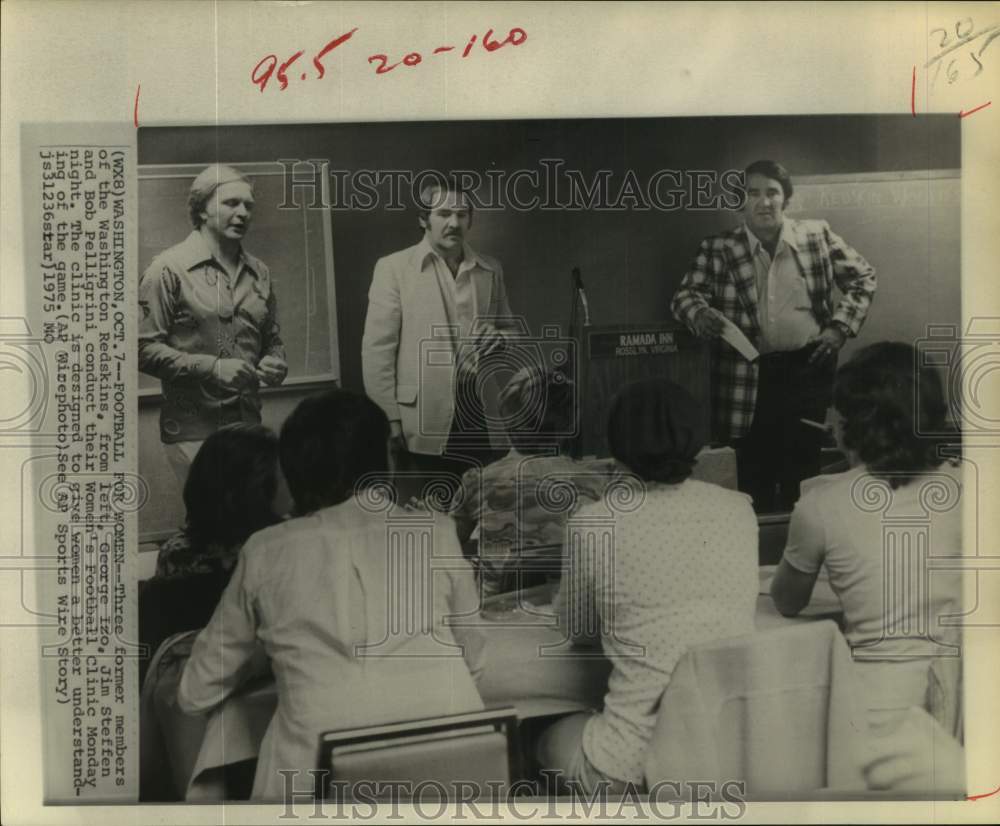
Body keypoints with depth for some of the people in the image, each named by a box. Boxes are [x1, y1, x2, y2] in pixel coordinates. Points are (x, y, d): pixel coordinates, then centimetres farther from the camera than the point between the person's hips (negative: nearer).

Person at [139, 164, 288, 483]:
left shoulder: (259, 272, 14)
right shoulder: (170, 268, -4)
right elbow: (144, 349, -9)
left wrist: (275, 364, 1)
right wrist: (211, 367, -17)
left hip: (248, 422, 5)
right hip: (193, 430, -5)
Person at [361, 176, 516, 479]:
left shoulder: (491, 270, 11)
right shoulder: (393, 268, -1)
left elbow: (507, 329, 24)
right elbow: (377, 349, -4)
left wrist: (500, 340, -1)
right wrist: (389, 420, -10)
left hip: (480, 421, 4)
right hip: (422, 426, -3)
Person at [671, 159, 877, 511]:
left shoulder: (818, 236, 4)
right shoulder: (718, 249, 1)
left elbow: (863, 277, 13)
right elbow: (685, 295, -1)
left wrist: (841, 325, -1)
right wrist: (701, 314, -24)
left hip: (809, 367, 1)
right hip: (749, 376, -1)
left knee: (804, 474, 7)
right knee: (754, 480, 2)